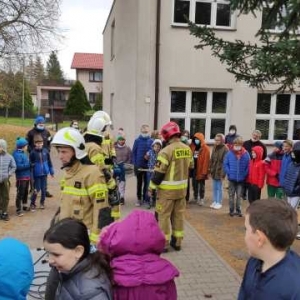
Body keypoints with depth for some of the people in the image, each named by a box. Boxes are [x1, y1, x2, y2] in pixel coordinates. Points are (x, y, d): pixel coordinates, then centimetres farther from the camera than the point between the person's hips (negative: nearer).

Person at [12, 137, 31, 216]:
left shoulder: (24, 153, 9)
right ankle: (18, 209, 3)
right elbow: (18, 166, -24)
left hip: (27, 176, 9)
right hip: (21, 177, -9)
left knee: (25, 192, 19)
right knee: (20, 193, -4)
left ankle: (24, 206, 34)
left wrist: (30, 164, 1)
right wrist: (29, 165, -21)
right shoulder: (17, 154, -17)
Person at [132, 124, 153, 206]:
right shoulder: (137, 141, -3)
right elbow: (133, 152, -2)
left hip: (148, 166, 0)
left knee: (147, 182, 9)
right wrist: (134, 163, -9)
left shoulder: (151, 141, -2)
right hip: (138, 165, 0)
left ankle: (145, 198, 20)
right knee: (139, 182, 10)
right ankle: (139, 199, 18)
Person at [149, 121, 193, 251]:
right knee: (179, 215, 15)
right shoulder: (187, 149, 2)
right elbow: (190, 167, 14)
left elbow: (159, 172, -17)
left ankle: (164, 243, 9)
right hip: (182, 188, 7)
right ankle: (177, 242, 25)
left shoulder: (166, 151, -19)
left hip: (167, 189, -6)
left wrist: (152, 187, -6)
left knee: (163, 216, 5)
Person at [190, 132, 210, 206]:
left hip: (201, 170, -5)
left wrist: (204, 171, -19)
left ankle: (201, 199, 14)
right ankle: (195, 198, 27)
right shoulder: (192, 147, 5)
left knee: (201, 185, 6)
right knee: (194, 184, 15)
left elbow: (206, 160, -15)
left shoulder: (205, 148, -11)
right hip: (194, 169, 5)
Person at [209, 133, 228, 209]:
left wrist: (223, 174, -18)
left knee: (219, 187, 4)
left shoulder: (225, 149, -12)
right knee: (214, 187, 14)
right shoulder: (214, 148, 8)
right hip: (214, 171, 6)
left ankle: (219, 203, 14)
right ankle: (214, 201, 24)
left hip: (220, 172, -6)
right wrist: (210, 170, 8)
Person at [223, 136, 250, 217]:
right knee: (231, 195, 11)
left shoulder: (246, 154, -7)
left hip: (241, 179, 0)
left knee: (239, 196, 12)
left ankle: (239, 210, 23)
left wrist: (244, 174, -10)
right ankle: (231, 210, 21)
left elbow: (248, 166, -4)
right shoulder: (229, 153, -8)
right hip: (232, 178, 0)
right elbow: (225, 164, -3)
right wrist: (229, 173, -11)